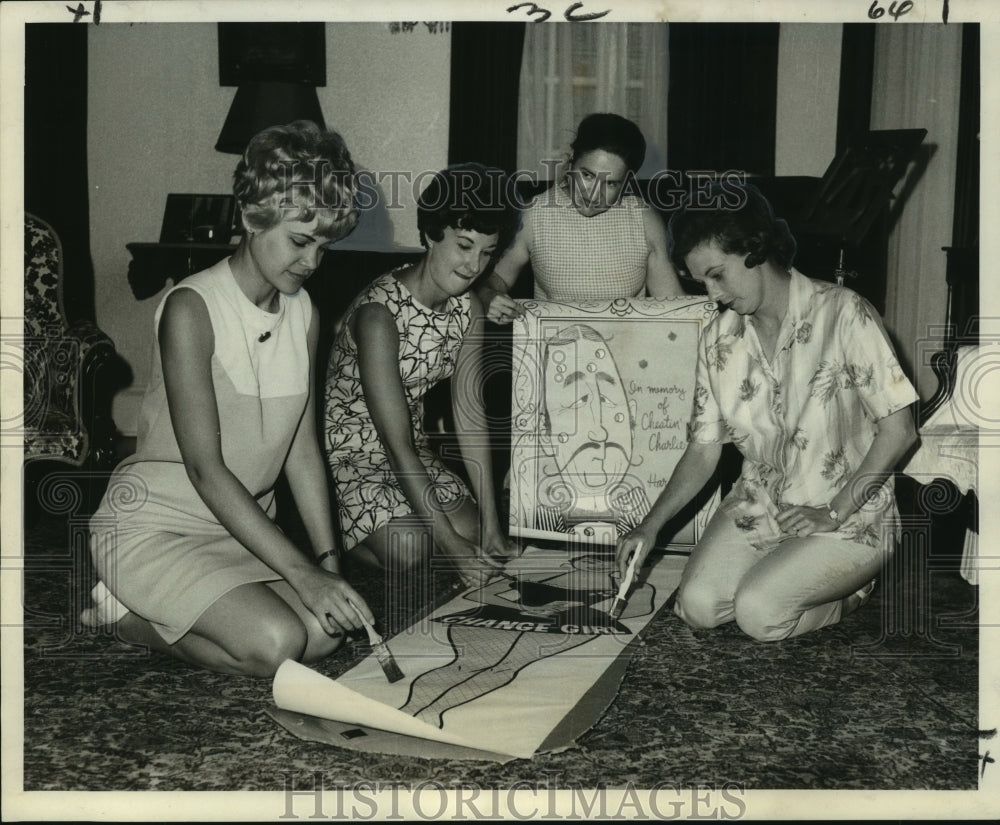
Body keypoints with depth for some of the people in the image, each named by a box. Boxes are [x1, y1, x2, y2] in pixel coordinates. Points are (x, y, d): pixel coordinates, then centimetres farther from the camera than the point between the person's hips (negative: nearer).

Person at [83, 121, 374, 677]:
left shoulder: (305, 314, 3)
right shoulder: (191, 309, -19)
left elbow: (303, 447, 3)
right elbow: (205, 469, -24)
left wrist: (329, 562, -7)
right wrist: (301, 573, -28)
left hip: (245, 528, 7)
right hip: (156, 525, -7)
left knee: (327, 634, -14)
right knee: (276, 643, -24)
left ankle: (155, 607, 7)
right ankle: (124, 613, 1)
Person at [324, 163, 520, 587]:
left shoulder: (467, 307, -5)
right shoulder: (380, 313, -28)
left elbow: (470, 416, -5)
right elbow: (397, 444, -29)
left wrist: (491, 525, -10)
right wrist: (449, 542, -30)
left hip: (409, 445, 7)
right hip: (346, 448, -7)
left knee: (469, 529, -9)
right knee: (407, 548, -23)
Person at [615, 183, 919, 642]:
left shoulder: (844, 315, -15)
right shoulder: (718, 338, 2)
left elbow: (898, 430, -13)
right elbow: (704, 448, 5)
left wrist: (834, 513, -16)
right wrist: (651, 525, -6)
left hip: (850, 518, -4)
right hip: (757, 505, 5)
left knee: (758, 612, -23)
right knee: (698, 605, -16)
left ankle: (848, 588, 7)